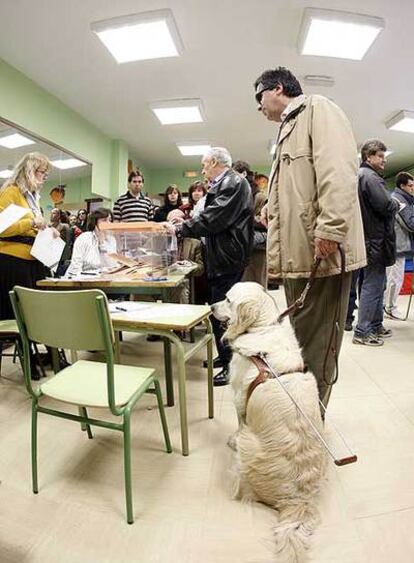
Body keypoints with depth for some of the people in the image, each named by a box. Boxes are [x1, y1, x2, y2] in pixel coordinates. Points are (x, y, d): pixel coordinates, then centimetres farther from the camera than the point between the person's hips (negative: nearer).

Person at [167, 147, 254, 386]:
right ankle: (225, 356, 27)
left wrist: (180, 228, -10)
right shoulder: (223, 185, 18)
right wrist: (185, 223, 12)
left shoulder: (234, 183, -11)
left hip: (229, 259, -10)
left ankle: (232, 365, 4)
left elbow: (213, 219, -19)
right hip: (221, 258, 10)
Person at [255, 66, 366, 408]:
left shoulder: (318, 109, 2)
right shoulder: (289, 127, 28)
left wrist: (330, 228, -25)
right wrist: (273, 207, 14)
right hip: (297, 253, 10)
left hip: (322, 251, -9)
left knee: (315, 345, -1)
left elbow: (338, 169, -15)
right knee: (301, 339, 15)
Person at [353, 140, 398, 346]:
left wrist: (391, 205, 10)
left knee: (378, 284, 16)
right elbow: (386, 206, -21)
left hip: (370, 238, 10)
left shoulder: (360, 175, 18)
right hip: (375, 238, -10)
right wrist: (396, 205, -1)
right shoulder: (370, 176, -14)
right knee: (373, 285, -5)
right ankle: (361, 332, 2)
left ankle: (376, 326, 26)